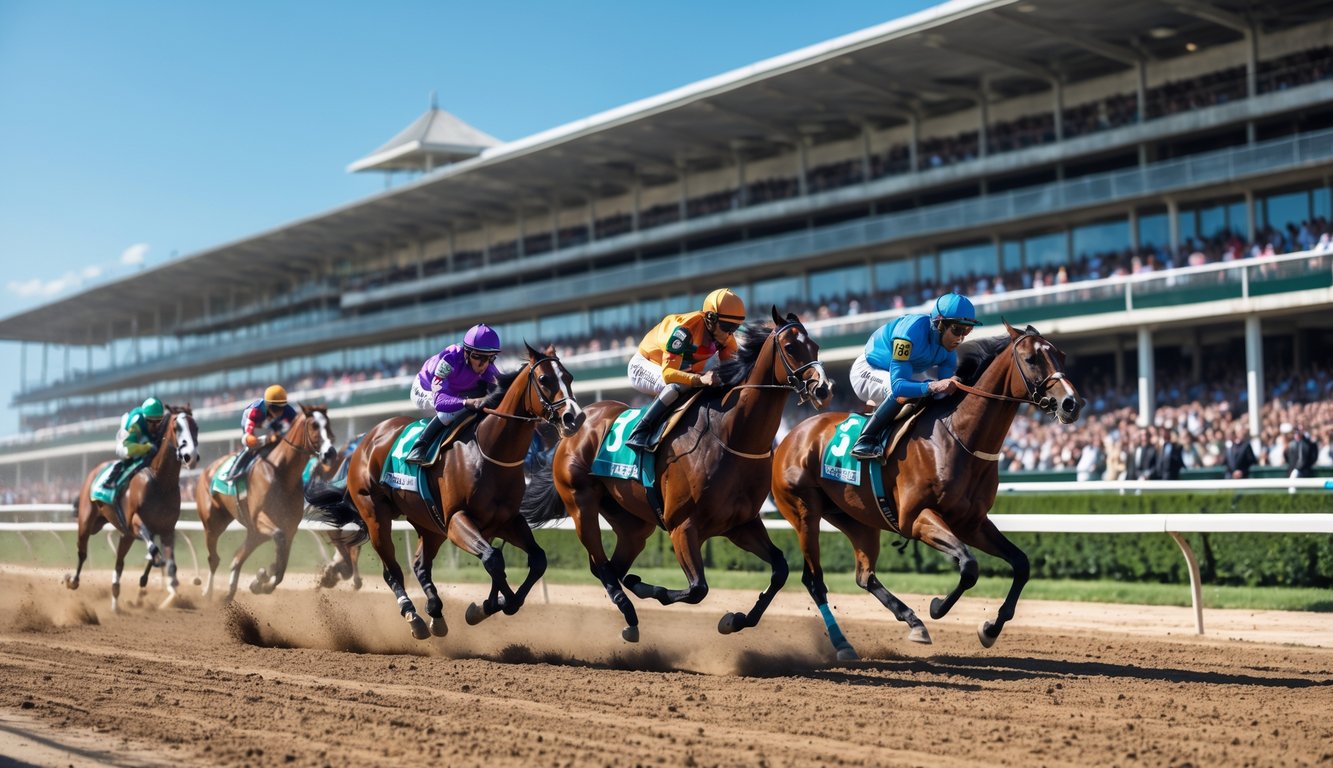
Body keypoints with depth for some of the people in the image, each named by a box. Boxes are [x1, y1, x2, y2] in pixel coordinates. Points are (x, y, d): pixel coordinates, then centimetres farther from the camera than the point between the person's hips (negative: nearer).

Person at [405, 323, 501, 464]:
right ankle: (418, 447, -25)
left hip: (455, 392, 6)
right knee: (453, 410, -34)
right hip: (425, 392, -6)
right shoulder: (450, 359, -40)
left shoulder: (487, 367, -24)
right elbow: (439, 399, -49)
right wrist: (468, 402, -66)